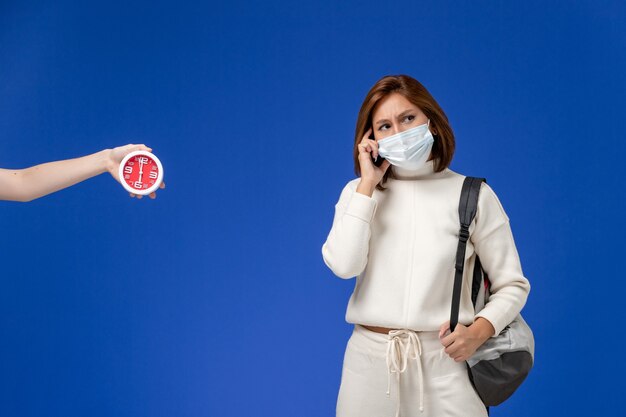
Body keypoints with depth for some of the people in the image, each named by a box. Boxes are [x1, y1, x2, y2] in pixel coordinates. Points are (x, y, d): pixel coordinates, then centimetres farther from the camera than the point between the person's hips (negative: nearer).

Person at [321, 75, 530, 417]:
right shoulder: (358, 193, 5)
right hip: (370, 359, 2)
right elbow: (343, 265, -12)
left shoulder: (473, 195, -1)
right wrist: (368, 184, -9)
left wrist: (478, 331, -15)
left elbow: (512, 285, 2)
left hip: (445, 362, -1)